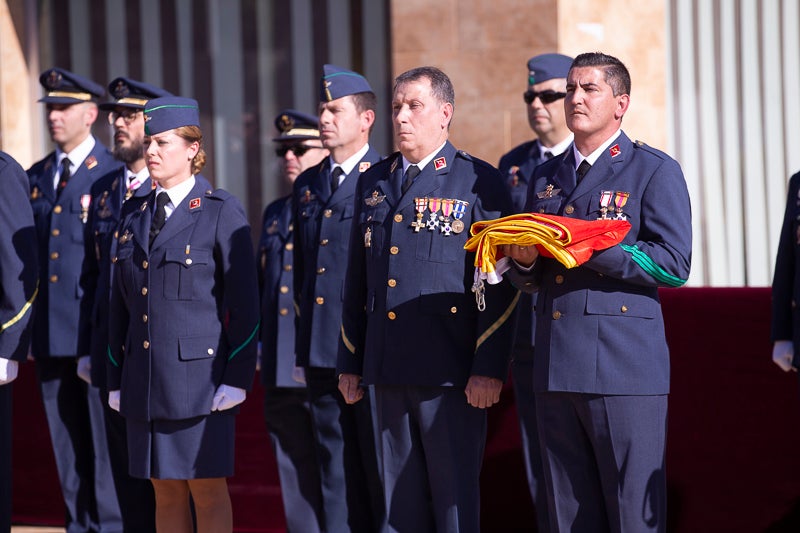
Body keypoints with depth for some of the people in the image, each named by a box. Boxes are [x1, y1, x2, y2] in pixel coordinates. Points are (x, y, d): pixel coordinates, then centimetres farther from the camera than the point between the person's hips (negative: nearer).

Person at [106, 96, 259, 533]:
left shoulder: (222, 212, -4)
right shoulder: (134, 214, 13)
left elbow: (244, 303, -6)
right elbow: (120, 304, 16)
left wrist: (237, 379, -12)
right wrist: (116, 379, 12)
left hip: (199, 370, -5)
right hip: (144, 378, 6)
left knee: (208, 490, -1)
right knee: (165, 494, 9)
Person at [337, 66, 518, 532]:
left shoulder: (480, 182, -3)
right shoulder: (373, 182, 15)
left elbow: (499, 284, -7)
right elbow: (357, 279, 19)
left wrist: (489, 369, -14)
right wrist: (350, 362, 15)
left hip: (451, 372, -5)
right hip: (387, 370, 6)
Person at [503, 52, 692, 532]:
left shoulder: (655, 171, -1)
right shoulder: (546, 177, 19)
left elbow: (674, 265, -11)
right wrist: (524, 261, -2)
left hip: (625, 370, -6)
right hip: (555, 369, 6)